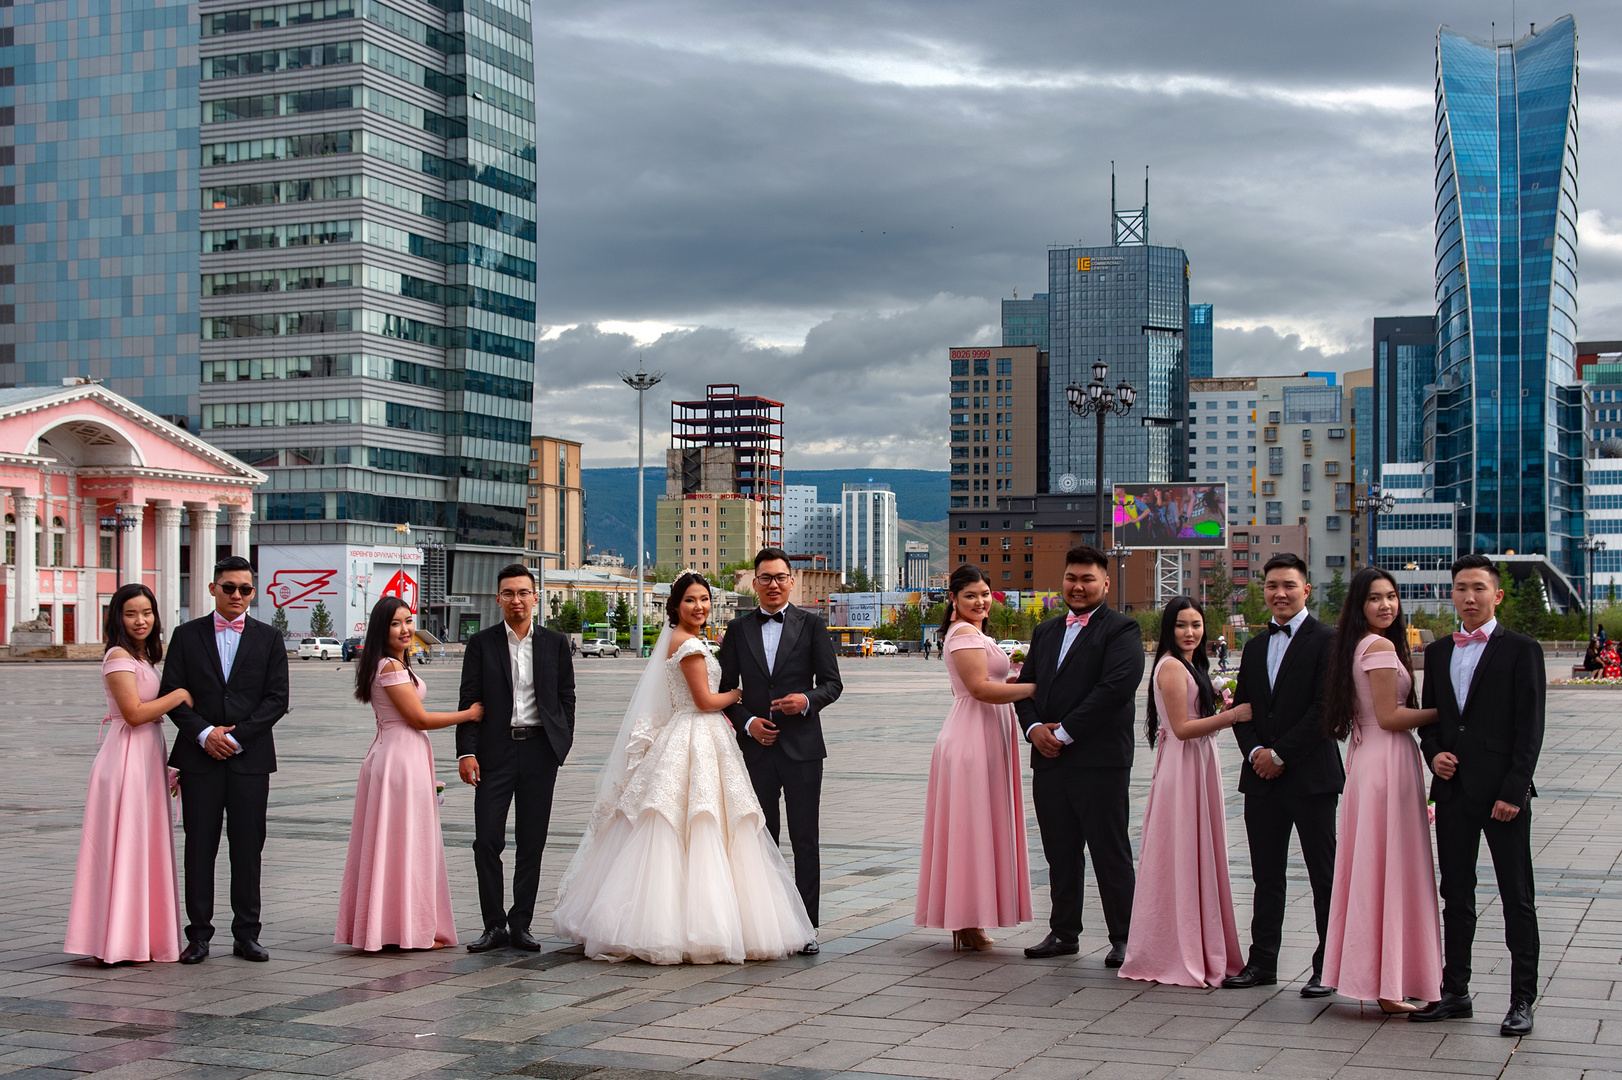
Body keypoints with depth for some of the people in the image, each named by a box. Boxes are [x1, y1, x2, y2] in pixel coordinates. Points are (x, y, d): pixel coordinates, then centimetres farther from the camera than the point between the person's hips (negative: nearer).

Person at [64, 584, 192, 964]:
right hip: (127, 758, -9)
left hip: (148, 757, 9)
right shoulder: (119, 656, -11)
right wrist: (180, 694, -12)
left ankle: (140, 936, 15)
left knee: (144, 846, 10)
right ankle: (116, 940, -3)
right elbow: (134, 713, -20)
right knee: (123, 844, -6)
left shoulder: (142, 657, 17)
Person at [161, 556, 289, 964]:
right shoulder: (187, 635, 8)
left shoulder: (269, 638, 7)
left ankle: (246, 934, 10)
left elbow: (277, 699, 0)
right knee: (199, 846, 2)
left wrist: (236, 736, -10)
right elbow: (172, 694, 3)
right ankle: (199, 935, 9)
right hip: (199, 756, 0)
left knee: (248, 847, 3)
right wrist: (204, 733, -11)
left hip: (250, 758, 0)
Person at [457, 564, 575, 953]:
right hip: (495, 750, -1)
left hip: (540, 749, 1)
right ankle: (494, 925, 6)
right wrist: (466, 752, -8)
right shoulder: (481, 643, 5)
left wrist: (562, 744, -1)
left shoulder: (555, 643, 9)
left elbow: (566, 698, 10)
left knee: (532, 844, 4)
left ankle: (520, 925, 12)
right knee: (487, 840, -5)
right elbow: (469, 701, 1)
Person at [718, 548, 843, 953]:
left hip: (801, 747, -2)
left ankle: (806, 925, 5)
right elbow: (725, 689, 9)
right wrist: (747, 722, -7)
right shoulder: (738, 629, 8)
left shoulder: (811, 625, 4)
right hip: (756, 747, 2)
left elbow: (832, 682, 3)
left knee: (805, 839, 0)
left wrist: (807, 700, -17)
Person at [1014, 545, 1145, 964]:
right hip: (1049, 760, 6)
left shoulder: (1121, 630, -4)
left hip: (1099, 761, -6)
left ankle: (1124, 937, 6)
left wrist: (1065, 732, -15)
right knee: (1059, 852, 12)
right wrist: (1034, 727, -2)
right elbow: (1026, 684, 18)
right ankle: (1064, 932, 21)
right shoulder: (1046, 632, 19)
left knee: (1110, 852, -1)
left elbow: (1116, 687, -16)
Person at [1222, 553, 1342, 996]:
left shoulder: (1326, 641, -6)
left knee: (1324, 876, 1)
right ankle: (1262, 963, 17)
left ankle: (1328, 968, 6)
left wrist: (1280, 753, -13)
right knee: (1266, 876, 11)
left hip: (1310, 775, -6)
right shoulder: (1255, 647, 16)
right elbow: (1242, 708, 15)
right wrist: (1255, 751, -3)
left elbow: (1325, 708, -14)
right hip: (1262, 776, 6)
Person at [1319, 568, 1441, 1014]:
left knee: (1369, 867, 12)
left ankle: (1364, 973, 17)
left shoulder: (1355, 645, 14)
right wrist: (1444, 712, -7)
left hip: (1364, 757, 9)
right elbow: (1389, 717, -17)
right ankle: (1388, 986, -1)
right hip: (1388, 760, -9)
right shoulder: (1381, 646, -14)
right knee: (1391, 867, -4)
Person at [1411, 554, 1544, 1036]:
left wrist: (1513, 791, -13)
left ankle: (1522, 1000, 6)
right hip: (1453, 789, 5)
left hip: (1502, 792, -5)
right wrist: (1434, 753, -1)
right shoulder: (1438, 652, 13)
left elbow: (1530, 728, -7)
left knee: (1517, 898, 1)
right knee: (1456, 897, 10)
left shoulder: (1521, 650, -3)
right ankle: (1455, 992, 18)